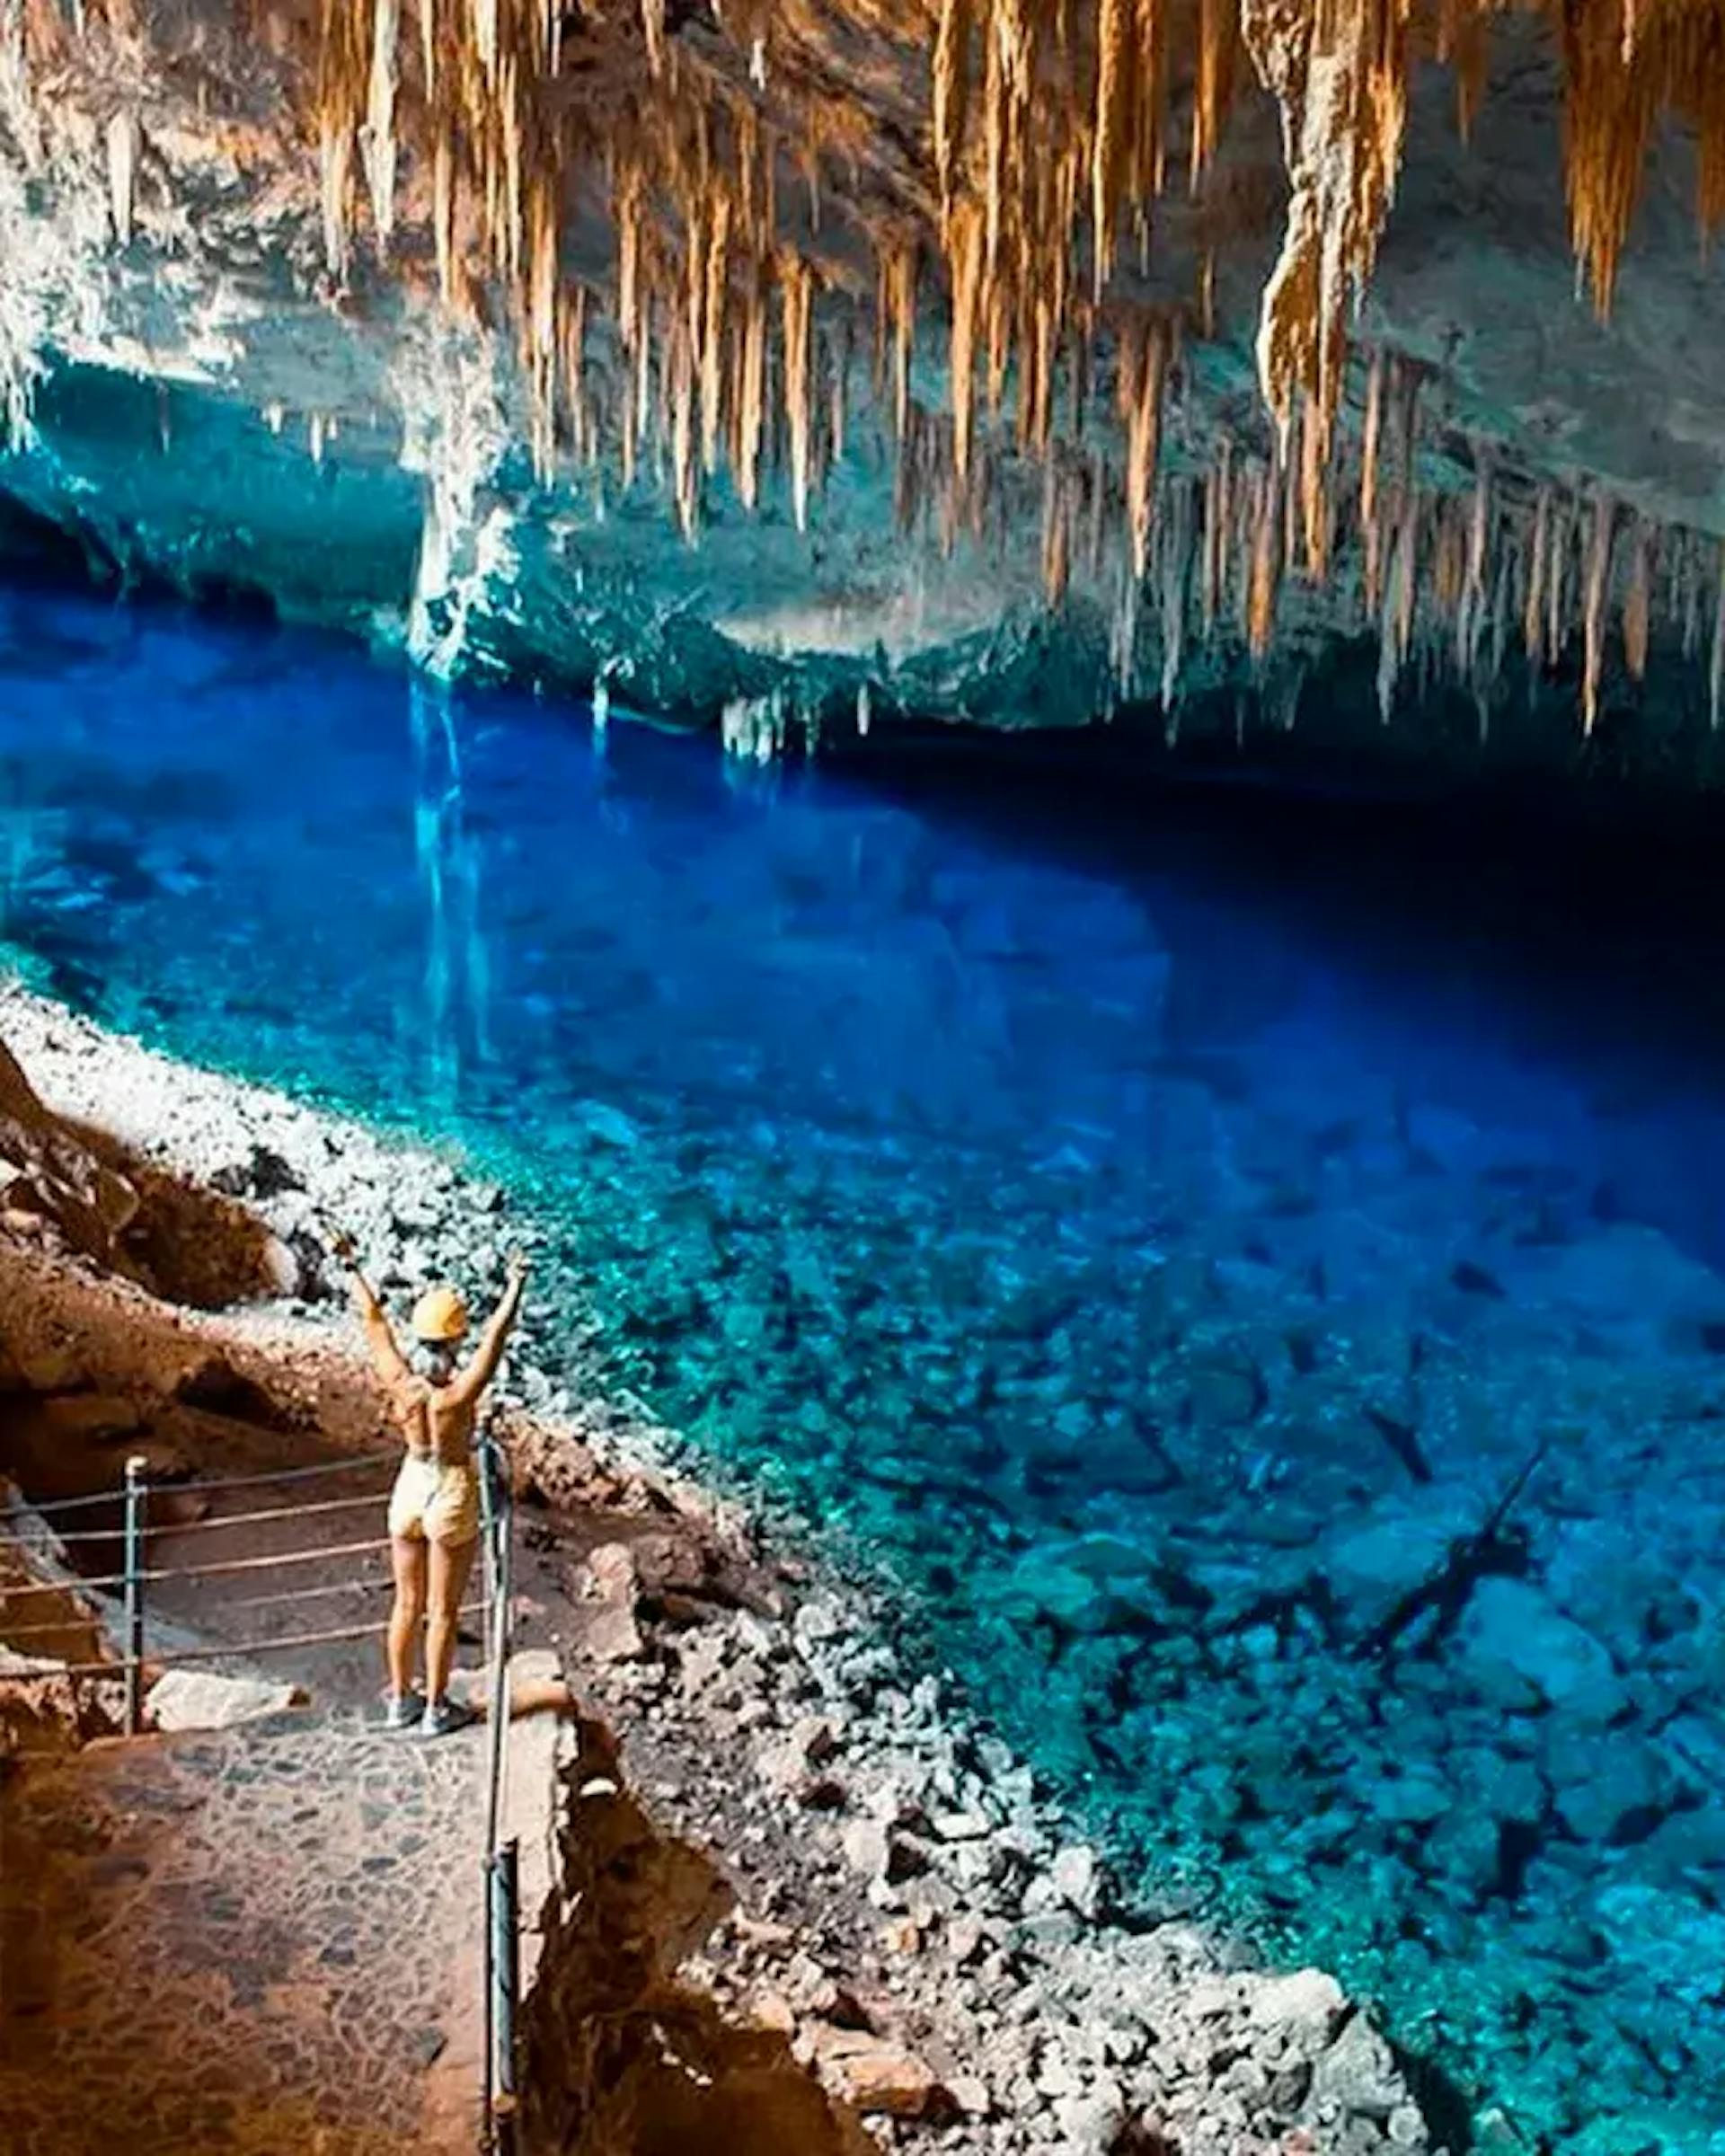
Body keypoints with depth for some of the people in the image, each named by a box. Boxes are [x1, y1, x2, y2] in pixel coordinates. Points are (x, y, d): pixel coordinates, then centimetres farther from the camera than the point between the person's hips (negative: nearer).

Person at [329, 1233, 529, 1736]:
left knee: (407, 1604, 18)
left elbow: (373, 1319, -5)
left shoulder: (400, 1383, -14)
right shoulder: (459, 1393, -26)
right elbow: (496, 1333, -32)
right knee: (442, 1611, 9)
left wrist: (351, 1266, 4)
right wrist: (515, 1282, -33)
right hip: (452, 1496, -4)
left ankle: (401, 1700, 31)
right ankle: (436, 1710, 21)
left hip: (410, 1489, 5)